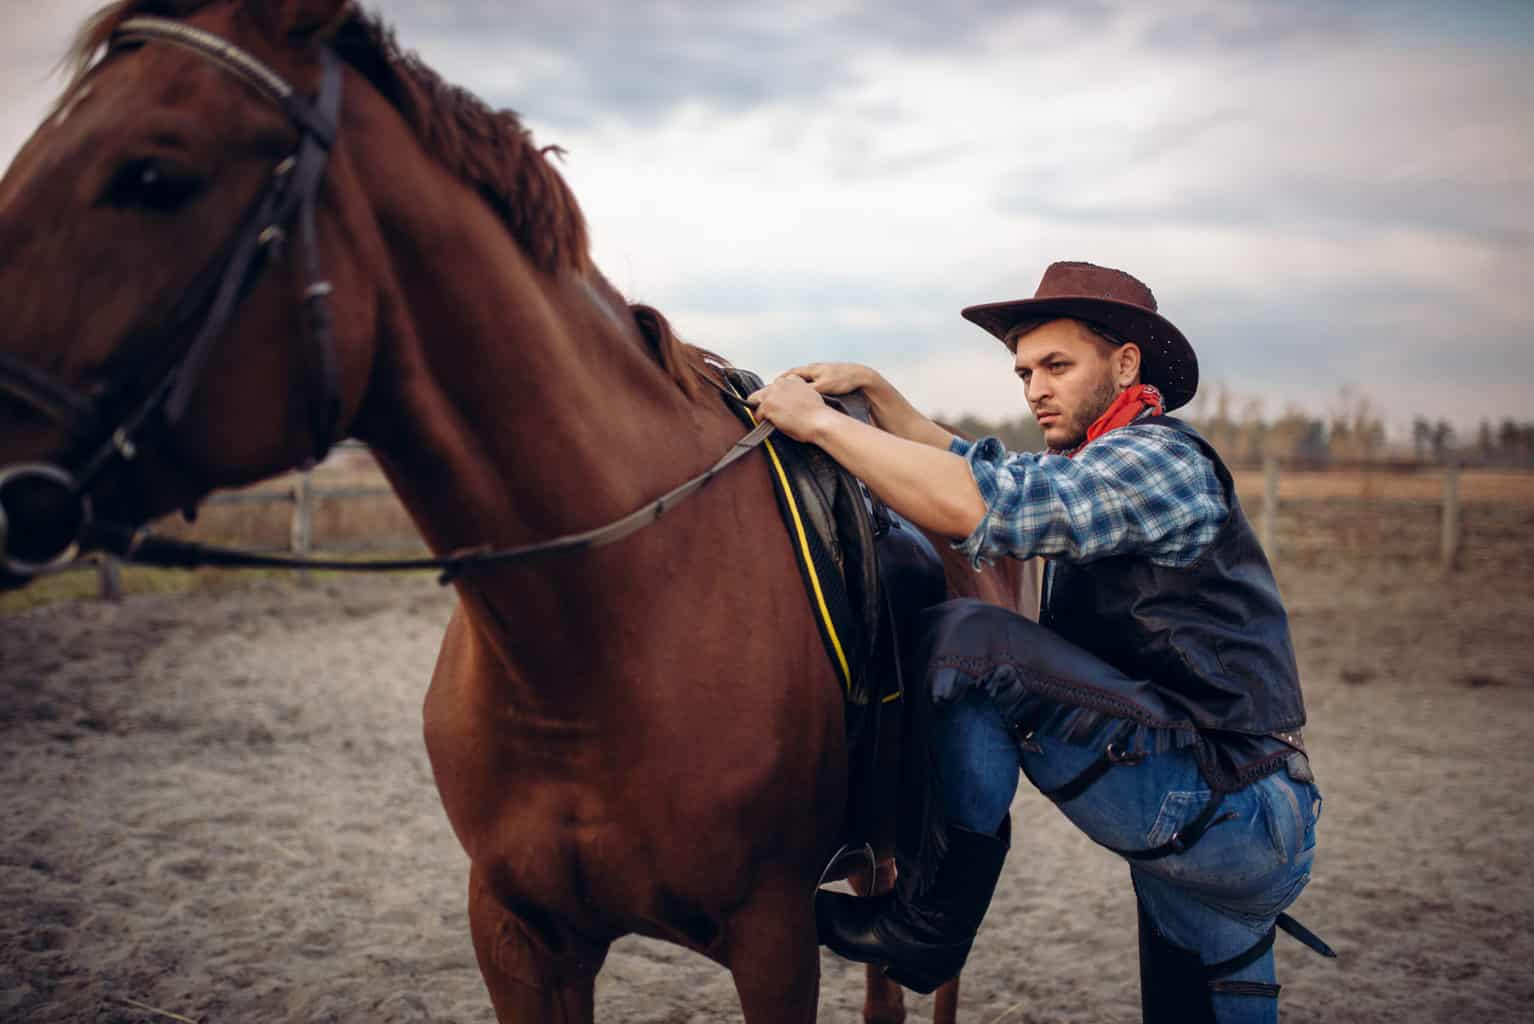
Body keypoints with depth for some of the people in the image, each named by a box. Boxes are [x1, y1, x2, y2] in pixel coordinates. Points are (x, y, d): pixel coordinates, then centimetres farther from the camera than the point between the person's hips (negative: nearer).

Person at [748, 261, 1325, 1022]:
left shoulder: (1156, 460, -12)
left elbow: (978, 508, -24)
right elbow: (975, 466, 25)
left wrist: (820, 422, -19)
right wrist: (874, 392, 11)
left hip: (1229, 811, -10)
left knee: (965, 640, -16)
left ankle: (930, 931, -9)